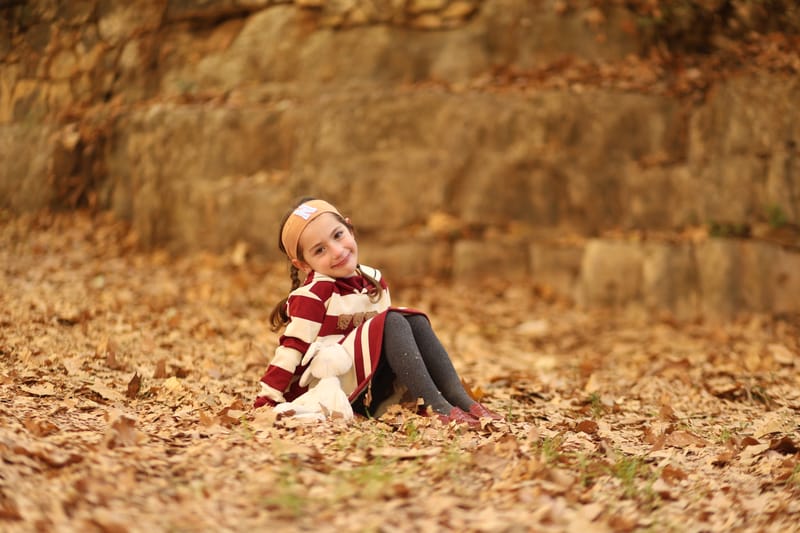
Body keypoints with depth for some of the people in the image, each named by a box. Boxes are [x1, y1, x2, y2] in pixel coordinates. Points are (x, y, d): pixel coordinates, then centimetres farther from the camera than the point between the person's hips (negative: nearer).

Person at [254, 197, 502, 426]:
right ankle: (433, 405, -34)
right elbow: (292, 348, -13)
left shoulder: (373, 279, 10)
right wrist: (267, 401, -17)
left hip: (374, 390, 7)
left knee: (415, 321, -11)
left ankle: (461, 399, -22)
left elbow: (388, 331, 21)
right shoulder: (312, 295, -10)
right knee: (392, 322, -25)